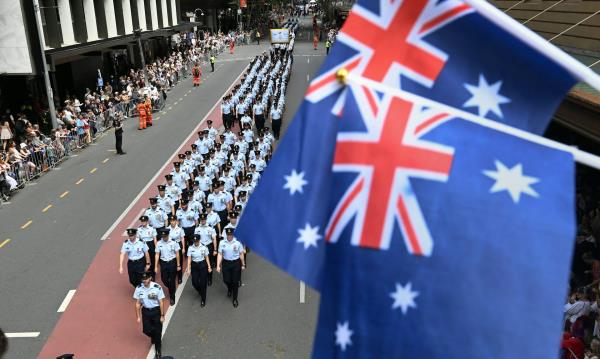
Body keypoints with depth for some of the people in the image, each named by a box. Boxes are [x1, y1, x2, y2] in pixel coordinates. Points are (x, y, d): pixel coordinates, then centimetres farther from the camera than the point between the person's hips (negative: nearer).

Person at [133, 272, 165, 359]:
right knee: (146, 330, 7)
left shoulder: (157, 287, -21)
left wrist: (162, 316, -9)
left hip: (156, 311, -3)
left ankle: (158, 350, 28)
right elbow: (137, 303, -2)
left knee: (157, 331, 6)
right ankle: (154, 337, 44)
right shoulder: (139, 288, -11)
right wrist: (138, 316, 0)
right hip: (145, 311, 3)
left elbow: (161, 302, -13)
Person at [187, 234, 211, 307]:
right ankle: (200, 291, 39)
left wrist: (209, 267, -4)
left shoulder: (204, 247, -9)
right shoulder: (190, 248, -5)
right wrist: (188, 268, -10)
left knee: (203, 283, 1)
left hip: (203, 265, -2)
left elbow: (206, 257, -3)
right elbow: (189, 259, -5)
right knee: (194, 282, 3)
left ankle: (203, 300, 17)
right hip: (194, 265, 2)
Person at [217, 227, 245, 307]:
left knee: (235, 281, 4)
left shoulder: (238, 243, -10)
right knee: (226, 280, 8)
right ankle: (229, 290, 47)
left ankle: (234, 299, 23)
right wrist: (218, 266, -8)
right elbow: (220, 255, -3)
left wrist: (243, 265, 3)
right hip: (226, 263, 2)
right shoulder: (222, 243, -5)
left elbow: (241, 254, -2)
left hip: (236, 263, -1)